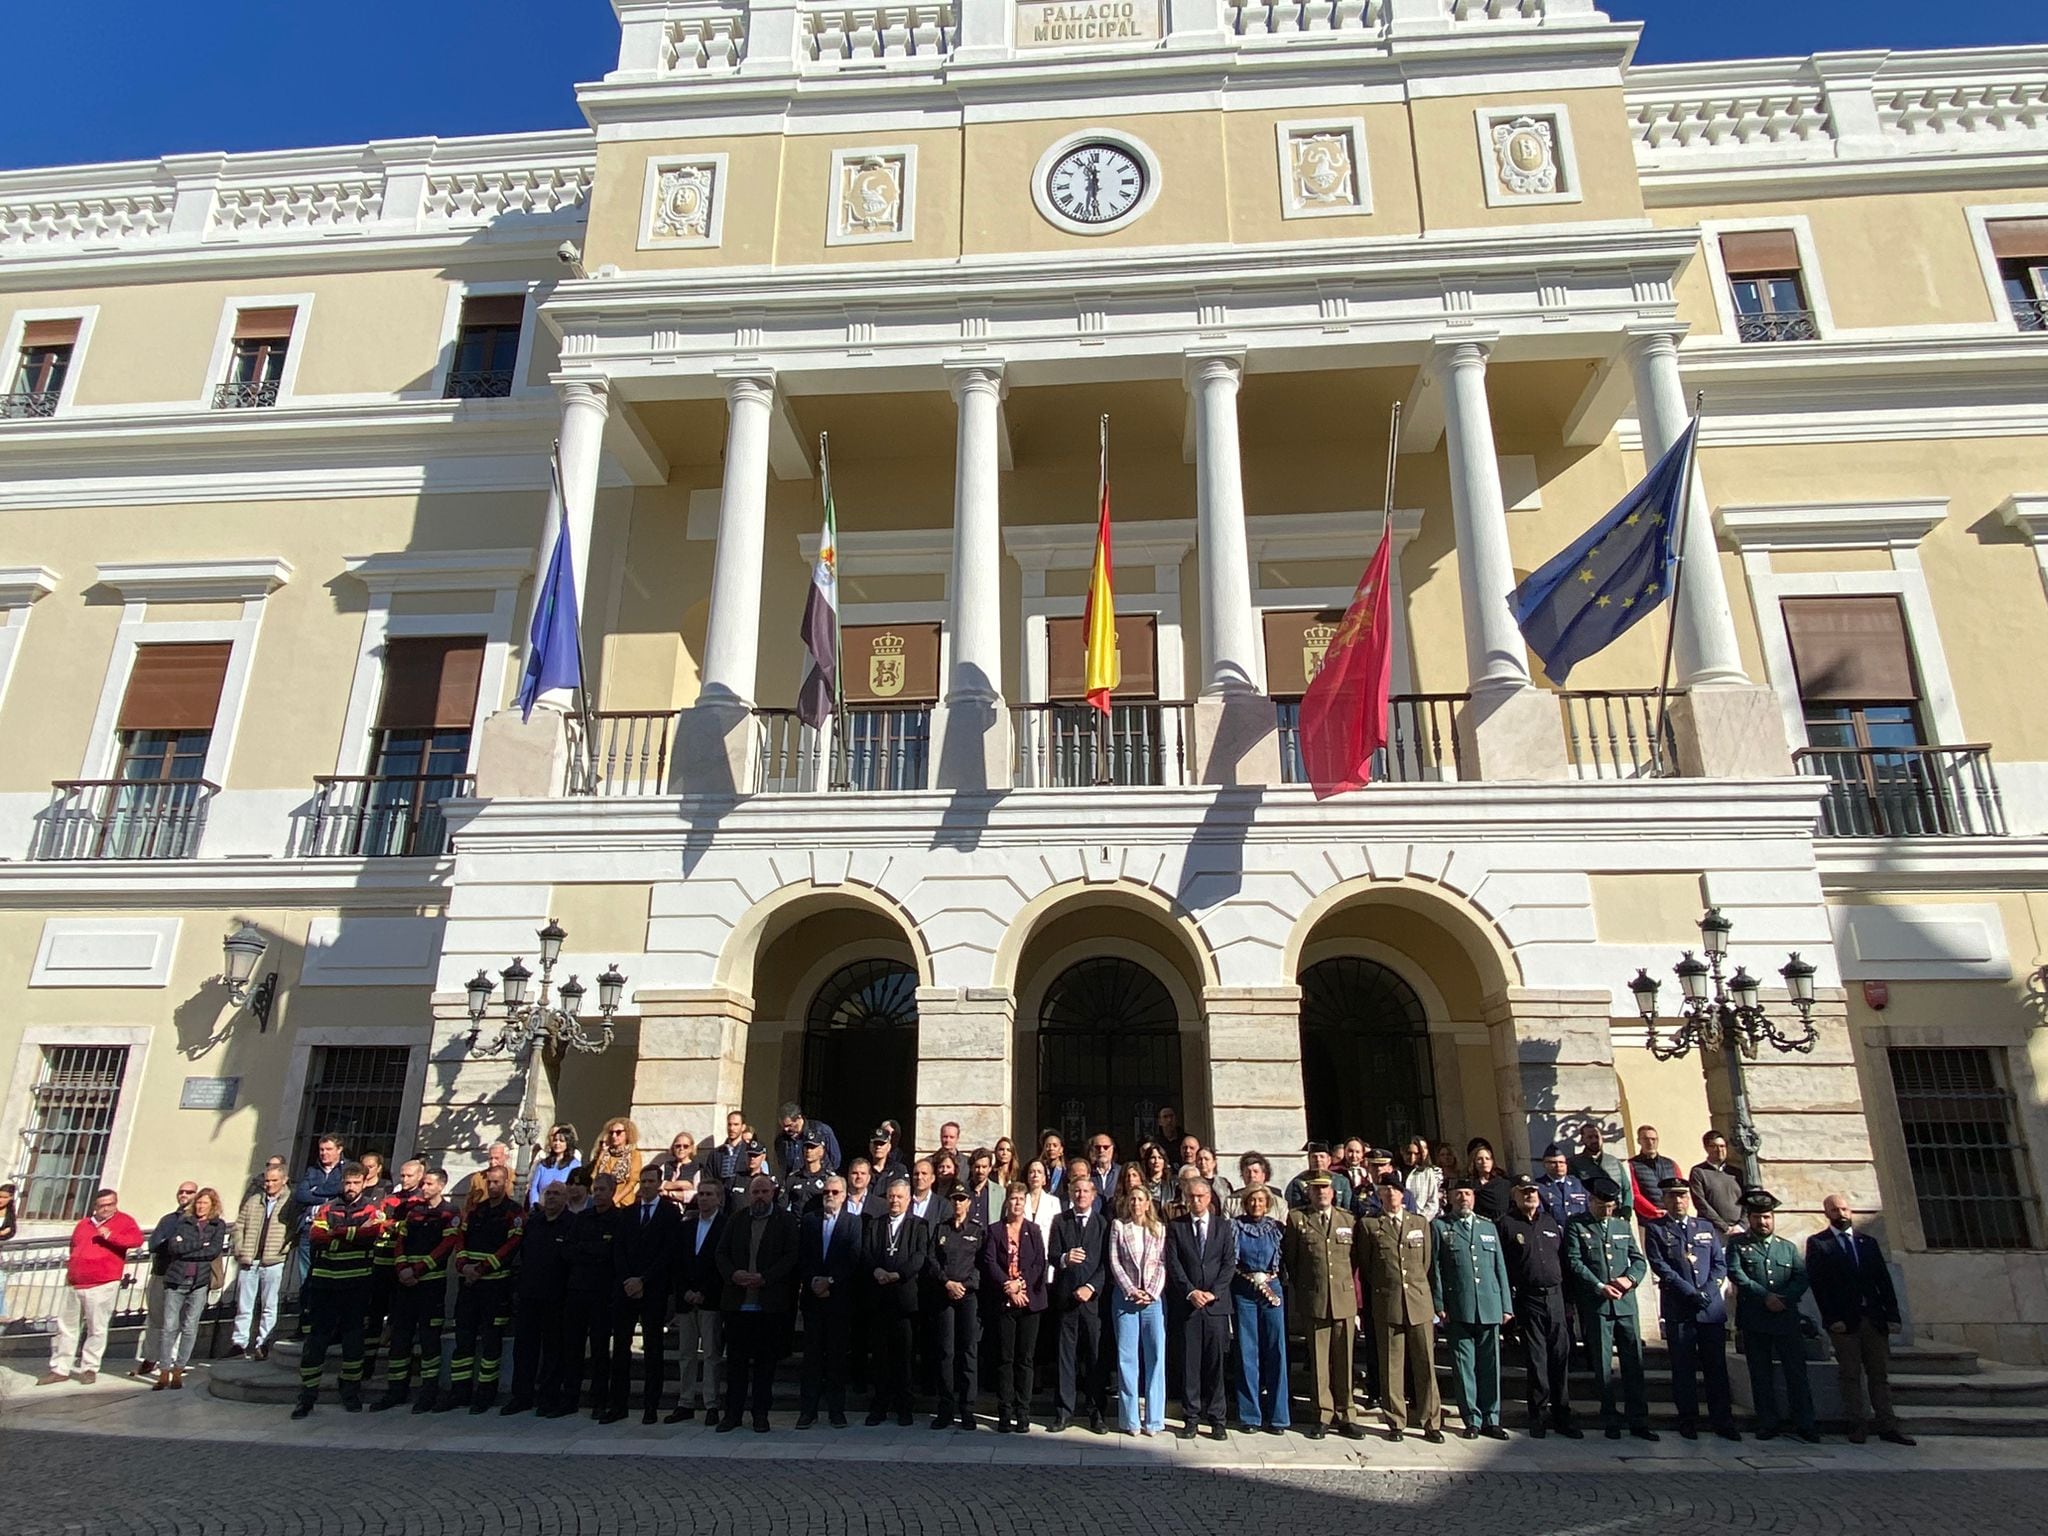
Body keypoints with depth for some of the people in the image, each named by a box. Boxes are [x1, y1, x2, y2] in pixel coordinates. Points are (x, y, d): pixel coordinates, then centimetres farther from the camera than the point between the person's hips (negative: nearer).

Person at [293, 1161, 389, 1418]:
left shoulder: (372, 1209, 5)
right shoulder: (327, 1209, 10)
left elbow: (373, 1233, -14)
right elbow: (316, 1235, -8)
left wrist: (338, 1233, -15)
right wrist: (356, 1233, -16)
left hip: (356, 1283, -1)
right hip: (324, 1281, 1)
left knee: (353, 1337, 6)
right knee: (316, 1339, 2)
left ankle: (351, 1392, 18)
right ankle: (306, 1395, 11)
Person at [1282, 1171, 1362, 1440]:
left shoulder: (1348, 1221, 10)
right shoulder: (1297, 1220, 4)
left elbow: (1356, 1260, 12)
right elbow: (1290, 1261, 8)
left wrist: (1355, 1293, 6)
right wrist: (1299, 1292, 7)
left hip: (1344, 1301, 2)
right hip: (1313, 1301, -2)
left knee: (1343, 1360, 5)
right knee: (1318, 1360, 3)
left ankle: (1344, 1415, 16)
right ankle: (1322, 1416, 13)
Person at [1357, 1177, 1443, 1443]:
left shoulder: (1421, 1223, 11)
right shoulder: (1368, 1224, 3)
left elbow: (1426, 1263, 15)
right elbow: (1364, 1266, 8)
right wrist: (1381, 1290, 9)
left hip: (1420, 1302, 2)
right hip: (1386, 1304, -2)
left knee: (1426, 1364, 3)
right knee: (1391, 1367, 3)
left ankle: (1430, 1423, 13)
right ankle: (1396, 1423, 13)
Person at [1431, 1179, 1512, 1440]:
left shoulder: (1489, 1227, 15)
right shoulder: (1439, 1227, 4)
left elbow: (1500, 1267, 14)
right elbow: (1434, 1268, 0)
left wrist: (1506, 1305, 9)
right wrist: (1439, 1306, -5)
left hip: (1489, 1308, 3)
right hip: (1458, 1309, -3)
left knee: (1490, 1365, 7)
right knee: (1465, 1365, 2)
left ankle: (1490, 1419, 17)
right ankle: (1472, 1419, 12)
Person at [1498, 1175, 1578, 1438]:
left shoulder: (1552, 1222, 12)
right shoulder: (1507, 1224, -1)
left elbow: (1564, 1259, 14)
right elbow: (1500, 1265, -4)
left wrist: (1569, 1297, 9)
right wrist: (1507, 1303, -9)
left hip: (1555, 1296, 4)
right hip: (1528, 1300, -4)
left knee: (1561, 1357, 4)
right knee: (1536, 1360, 1)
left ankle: (1562, 1415, 14)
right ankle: (1539, 1416, 11)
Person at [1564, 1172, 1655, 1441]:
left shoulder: (1623, 1225, 15)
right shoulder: (1575, 1226, 1)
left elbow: (1639, 1259, 13)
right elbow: (1575, 1262, -5)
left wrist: (1630, 1278, -7)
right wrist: (1600, 1286, -15)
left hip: (1626, 1303, 3)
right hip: (1596, 1305, -3)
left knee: (1634, 1363, 4)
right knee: (1603, 1366, 2)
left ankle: (1639, 1421, 13)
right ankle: (1610, 1421, 11)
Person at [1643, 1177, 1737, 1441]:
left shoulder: (1707, 1228, 15)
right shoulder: (1655, 1229, 3)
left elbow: (1720, 1263, 9)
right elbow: (1660, 1266, -6)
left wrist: (1707, 1292, -6)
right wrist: (1691, 1293, -14)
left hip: (1712, 1307, 3)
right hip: (1678, 1309, -3)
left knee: (1717, 1366, 5)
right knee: (1683, 1367, 2)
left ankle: (1723, 1421, 13)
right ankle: (1688, 1420, 10)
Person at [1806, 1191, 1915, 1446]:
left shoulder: (1868, 1242, 14)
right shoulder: (1817, 1243, 1)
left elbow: (1884, 1280, 10)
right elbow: (1817, 1283, -6)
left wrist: (1892, 1315, 0)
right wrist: (1832, 1318, -13)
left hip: (1874, 1319, 4)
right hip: (1843, 1321, -4)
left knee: (1880, 1374, 6)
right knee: (1851, 1375, 0)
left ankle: (1887, 1425, 11)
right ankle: (1858, 1425, 5)